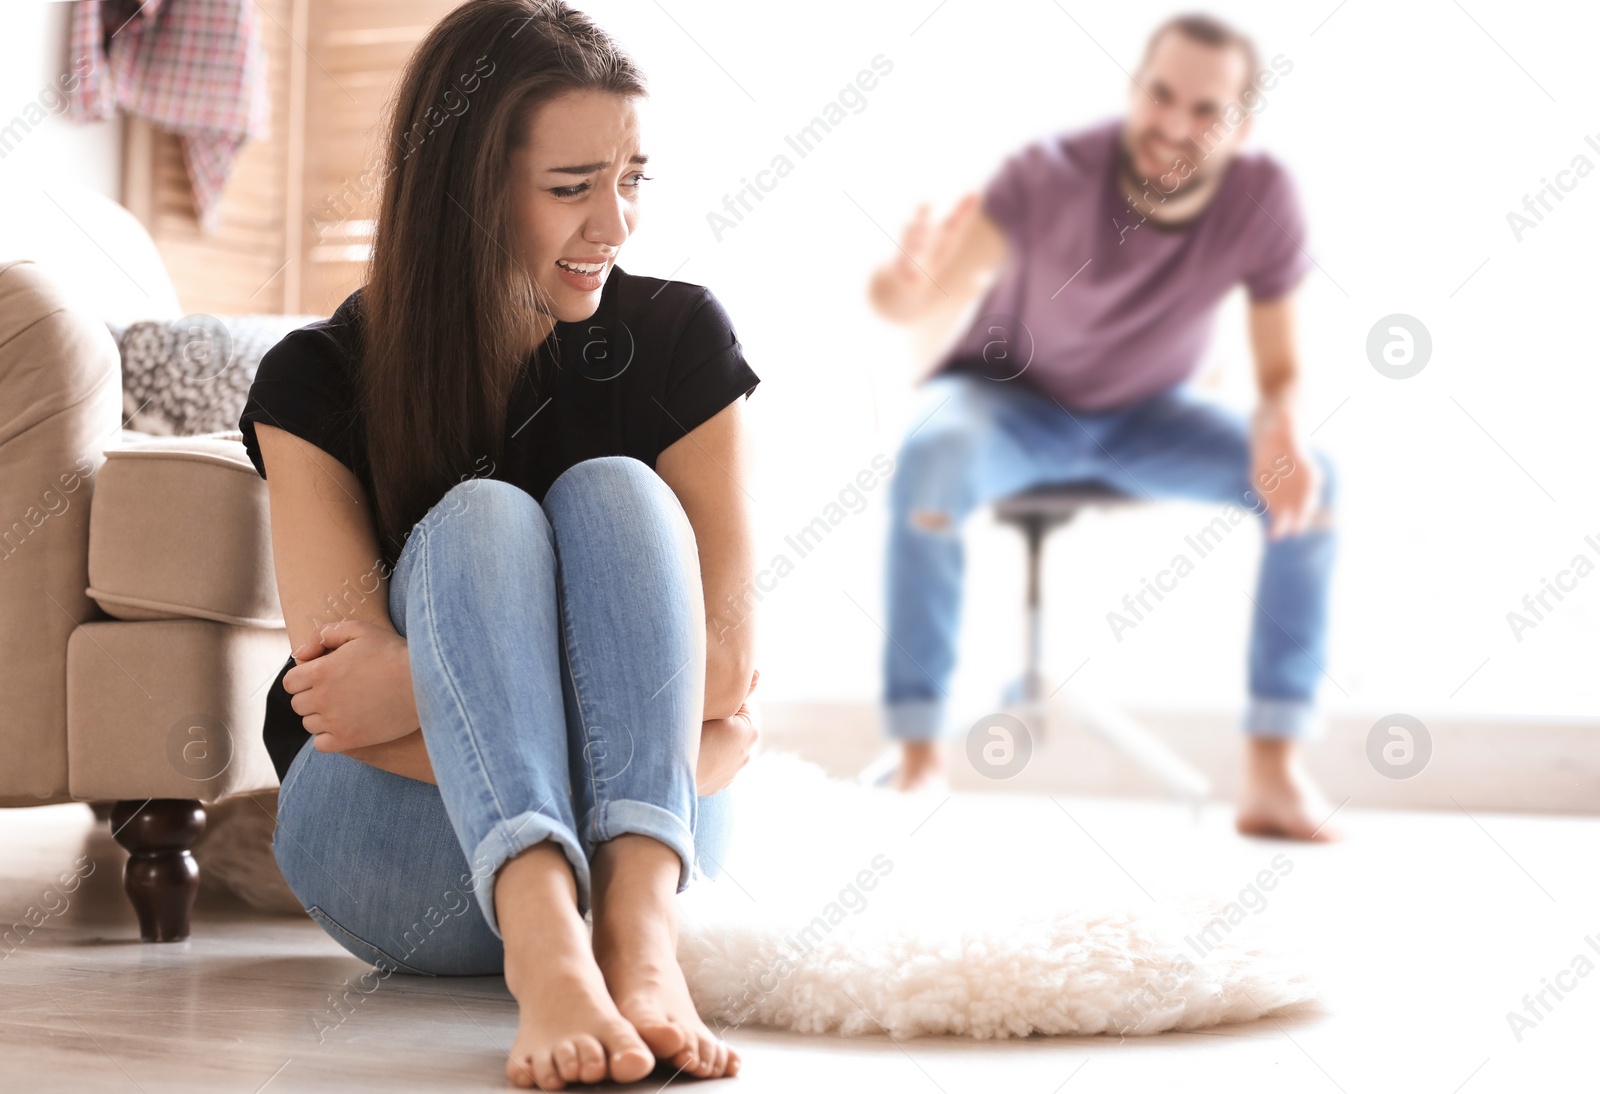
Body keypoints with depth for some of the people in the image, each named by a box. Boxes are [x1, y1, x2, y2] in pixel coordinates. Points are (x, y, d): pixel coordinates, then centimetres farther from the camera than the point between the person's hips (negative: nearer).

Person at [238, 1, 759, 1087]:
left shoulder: (680, 340, -4)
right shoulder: (318, 383, -7)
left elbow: (730, 665, -10)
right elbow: (344, 702, -16)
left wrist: (426, 677, -23)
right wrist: (711, 731, -27)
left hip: (637, 832, 1)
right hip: (398, 862, -1)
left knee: (616, 494, -24)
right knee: (479, 519, -27)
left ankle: (639, 936, -44)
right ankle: (547, 953, -52)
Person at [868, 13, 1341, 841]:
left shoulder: (1262, 197, -21)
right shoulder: (1055, 174, -30)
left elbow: (1279, 367, -13)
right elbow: (939, 284, -45)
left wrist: (1283, 428, -37)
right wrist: (908, 286, -70)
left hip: (1146, 415, 3)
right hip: (1009, 398, -3)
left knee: (1310, 479, -20)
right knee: (932, 457, -36)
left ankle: (1275, 770, -14)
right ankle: (919, 759, -27)